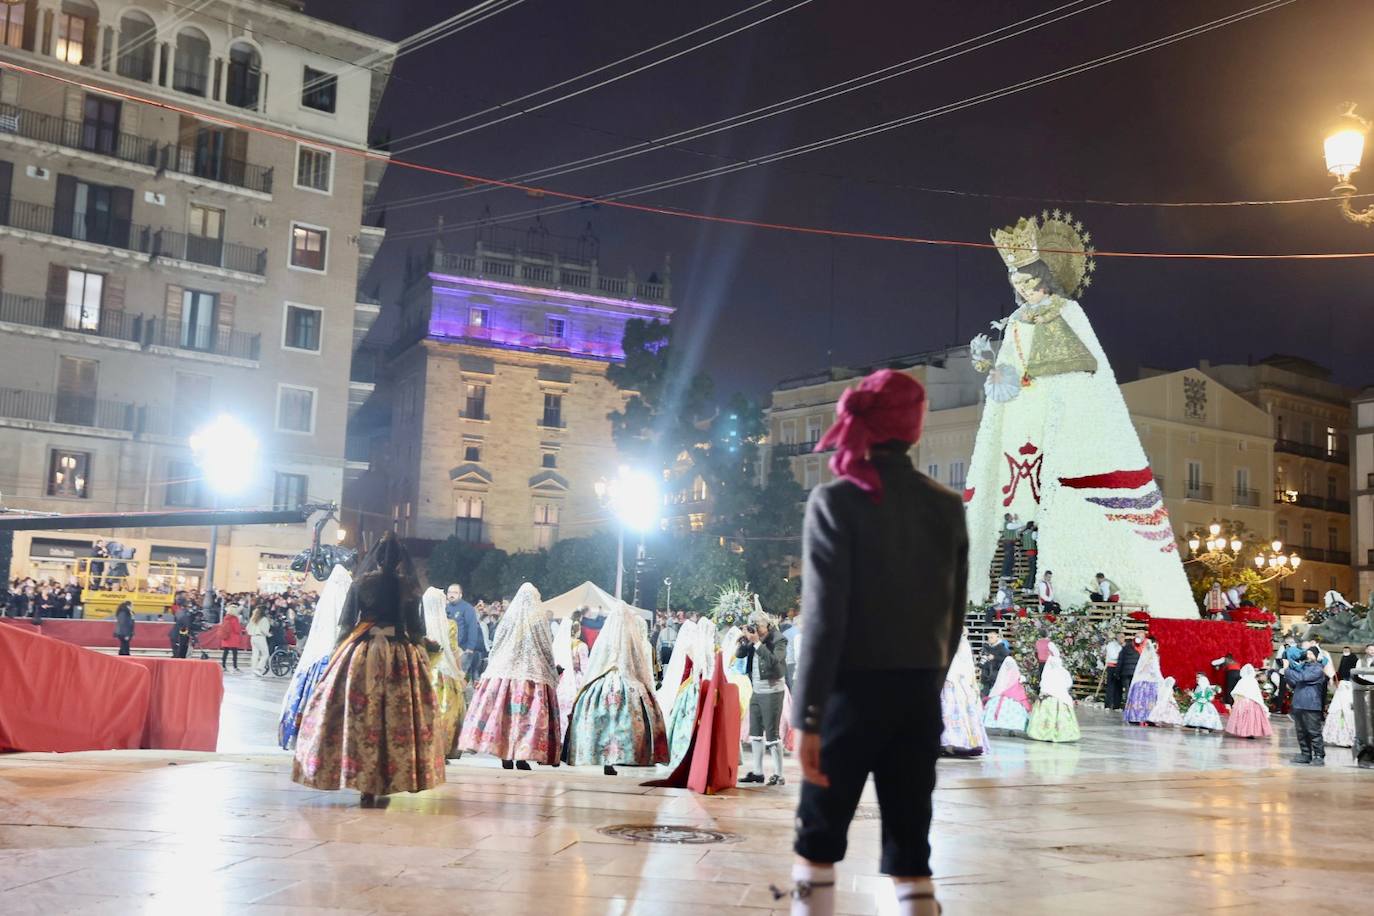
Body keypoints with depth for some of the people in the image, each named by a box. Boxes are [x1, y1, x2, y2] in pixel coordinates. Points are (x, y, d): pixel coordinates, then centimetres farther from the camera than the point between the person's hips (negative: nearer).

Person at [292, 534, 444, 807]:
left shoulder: (359, 584, 1)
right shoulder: (409, 587, 0)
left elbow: (346, 624, 1)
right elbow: (416, 628, 2)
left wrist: (338, 652, 11)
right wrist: (421, 654, 13)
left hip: (361, 654, 0)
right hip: (400, 658, 0)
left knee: (358, 715, 5)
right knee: (395, 716, 5)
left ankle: (364, 785, 5)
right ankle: (380, 786, 6)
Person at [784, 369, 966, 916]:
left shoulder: (837, 500, -8)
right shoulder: (947, 507, 4)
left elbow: (825, 615, -15)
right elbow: (954, 614, 8)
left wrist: (807, 715, -14)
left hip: (854, 692, -3)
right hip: (919, 696, 4)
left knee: (820, 839, 13)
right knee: (910, 851, 10)